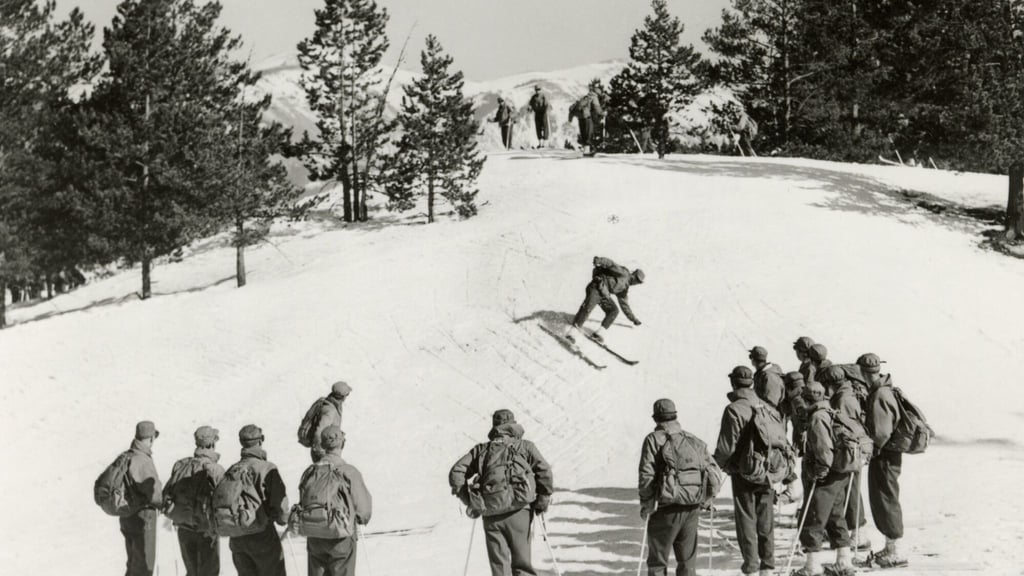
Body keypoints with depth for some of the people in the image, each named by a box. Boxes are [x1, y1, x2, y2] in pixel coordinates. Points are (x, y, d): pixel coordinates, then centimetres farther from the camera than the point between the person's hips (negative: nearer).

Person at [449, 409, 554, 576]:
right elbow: (544, 471, -1)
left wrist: (471, 501, 12)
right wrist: (543, 500, 8)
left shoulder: (482, 449, 18)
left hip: (491, 514, 1)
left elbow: (456, 473, 9)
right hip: (519, 511, -1)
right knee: (521, 562, 8)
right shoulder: (525, 446, 13)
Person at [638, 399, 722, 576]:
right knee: (687, 560, 14)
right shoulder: (694, 441, 11)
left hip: (665, 508, -4)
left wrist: (645, 505, -1)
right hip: (692, 509, 4)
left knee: (657, 561, 7)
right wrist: (706, 499, 19)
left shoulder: (654, 440, -3)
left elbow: (646, 475, -11)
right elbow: (716, 475, 9)